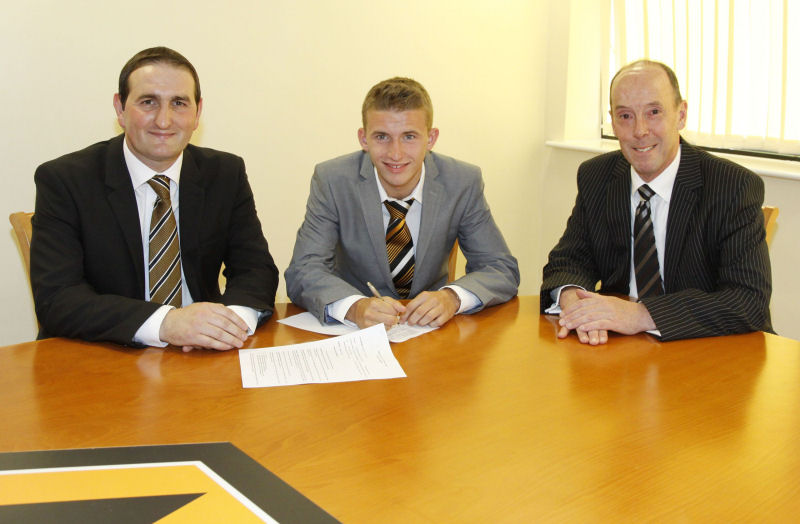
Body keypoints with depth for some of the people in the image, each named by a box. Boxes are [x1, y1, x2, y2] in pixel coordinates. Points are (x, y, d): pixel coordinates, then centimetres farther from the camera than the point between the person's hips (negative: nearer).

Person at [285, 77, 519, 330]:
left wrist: (451, 297, -28)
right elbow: (303, 272, -16)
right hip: (355, 332, -1)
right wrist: (355, 307, -37)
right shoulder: (332, 181, -12)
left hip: (431, 329, 2)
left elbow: (503, 269, -6)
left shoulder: (463, 183, -8)